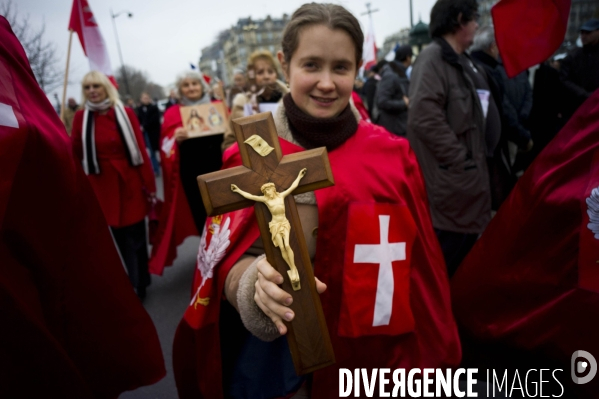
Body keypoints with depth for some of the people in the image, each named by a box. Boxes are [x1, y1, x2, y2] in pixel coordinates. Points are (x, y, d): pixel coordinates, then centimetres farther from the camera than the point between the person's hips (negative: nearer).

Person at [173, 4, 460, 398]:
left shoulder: (393, 155, -7)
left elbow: (418, 272, -1)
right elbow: (223, 264, -11)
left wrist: (426, 359, 2)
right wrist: (258, 280, -32)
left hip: (373, 355, 1)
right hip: (278, 358, 0)